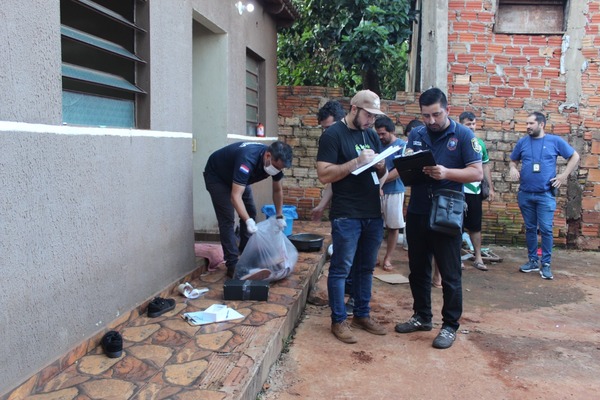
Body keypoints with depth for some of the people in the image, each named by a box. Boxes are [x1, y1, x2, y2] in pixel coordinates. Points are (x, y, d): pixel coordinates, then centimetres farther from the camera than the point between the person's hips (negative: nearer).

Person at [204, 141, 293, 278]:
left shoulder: (276, 161, -20)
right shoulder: (248, 160, -43)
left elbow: (278, 190, -2)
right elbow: (235, 196, -47)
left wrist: (279, 216, -2)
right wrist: (248, 222, -56)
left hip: (237, 177, 8)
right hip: (216, 176, -7)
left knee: (250, 212, 5)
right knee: (227, 219, -14)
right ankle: (232, 265, -10)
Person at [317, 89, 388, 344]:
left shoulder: (371, 135, 14)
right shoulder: (333, 135, -8)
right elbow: (324, 175, -15)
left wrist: (381, 166, -4)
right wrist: (357, 162, -22)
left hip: (373, 214, 7)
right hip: (346, 216, -7)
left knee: (366, 268, 15)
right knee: (341, 269, 2)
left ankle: (362, 315, 28)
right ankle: (339, 320, 14)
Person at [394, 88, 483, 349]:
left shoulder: (463, 135, -4)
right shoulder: (416, 135, 9)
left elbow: (477, 173, -8)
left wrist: (446, 173, -23)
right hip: (417, 213, 5)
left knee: (450, 275, 5)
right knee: (418, 269, 15)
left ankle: (450, 325, 19)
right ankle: (422, 317, 32)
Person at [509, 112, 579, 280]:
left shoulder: (555, 141, 0)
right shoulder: (522, 142, 6)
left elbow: (575, 156, 8)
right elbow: (513, 160, 18)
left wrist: (564, 175, -2)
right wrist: (512, 168, -4)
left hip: (546, 195, -3)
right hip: (525, 194, 3)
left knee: (546, 229, -6)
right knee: (530, 228, 10)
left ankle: (546, 264, 4)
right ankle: (533, 260, 21)